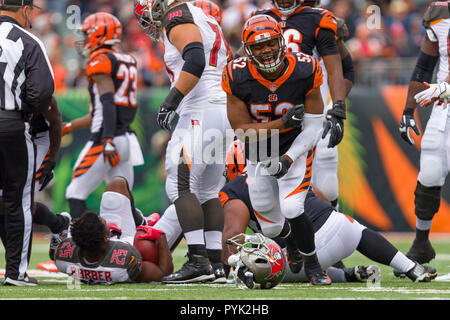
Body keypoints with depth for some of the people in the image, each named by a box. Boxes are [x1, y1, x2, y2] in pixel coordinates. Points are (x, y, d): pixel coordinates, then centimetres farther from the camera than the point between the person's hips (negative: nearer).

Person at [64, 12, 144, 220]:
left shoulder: (100, 60, -8)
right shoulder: (126, 62, 19)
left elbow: (108, 103, -20)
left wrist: (108, 142, -28)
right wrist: (69, 127, 29)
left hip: (106, 140, -8)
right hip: (126, 139, 8)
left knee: (75, 195, 0)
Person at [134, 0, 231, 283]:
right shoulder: (206, 23, 24)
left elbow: (195, 62, -24)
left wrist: (172, 100, -22)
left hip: (200, 112, -10)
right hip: (223, 112, 10)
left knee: (181, 186, -11)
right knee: (207, 191, 13)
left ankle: (198, 261, -17)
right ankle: (215, 263, 11)